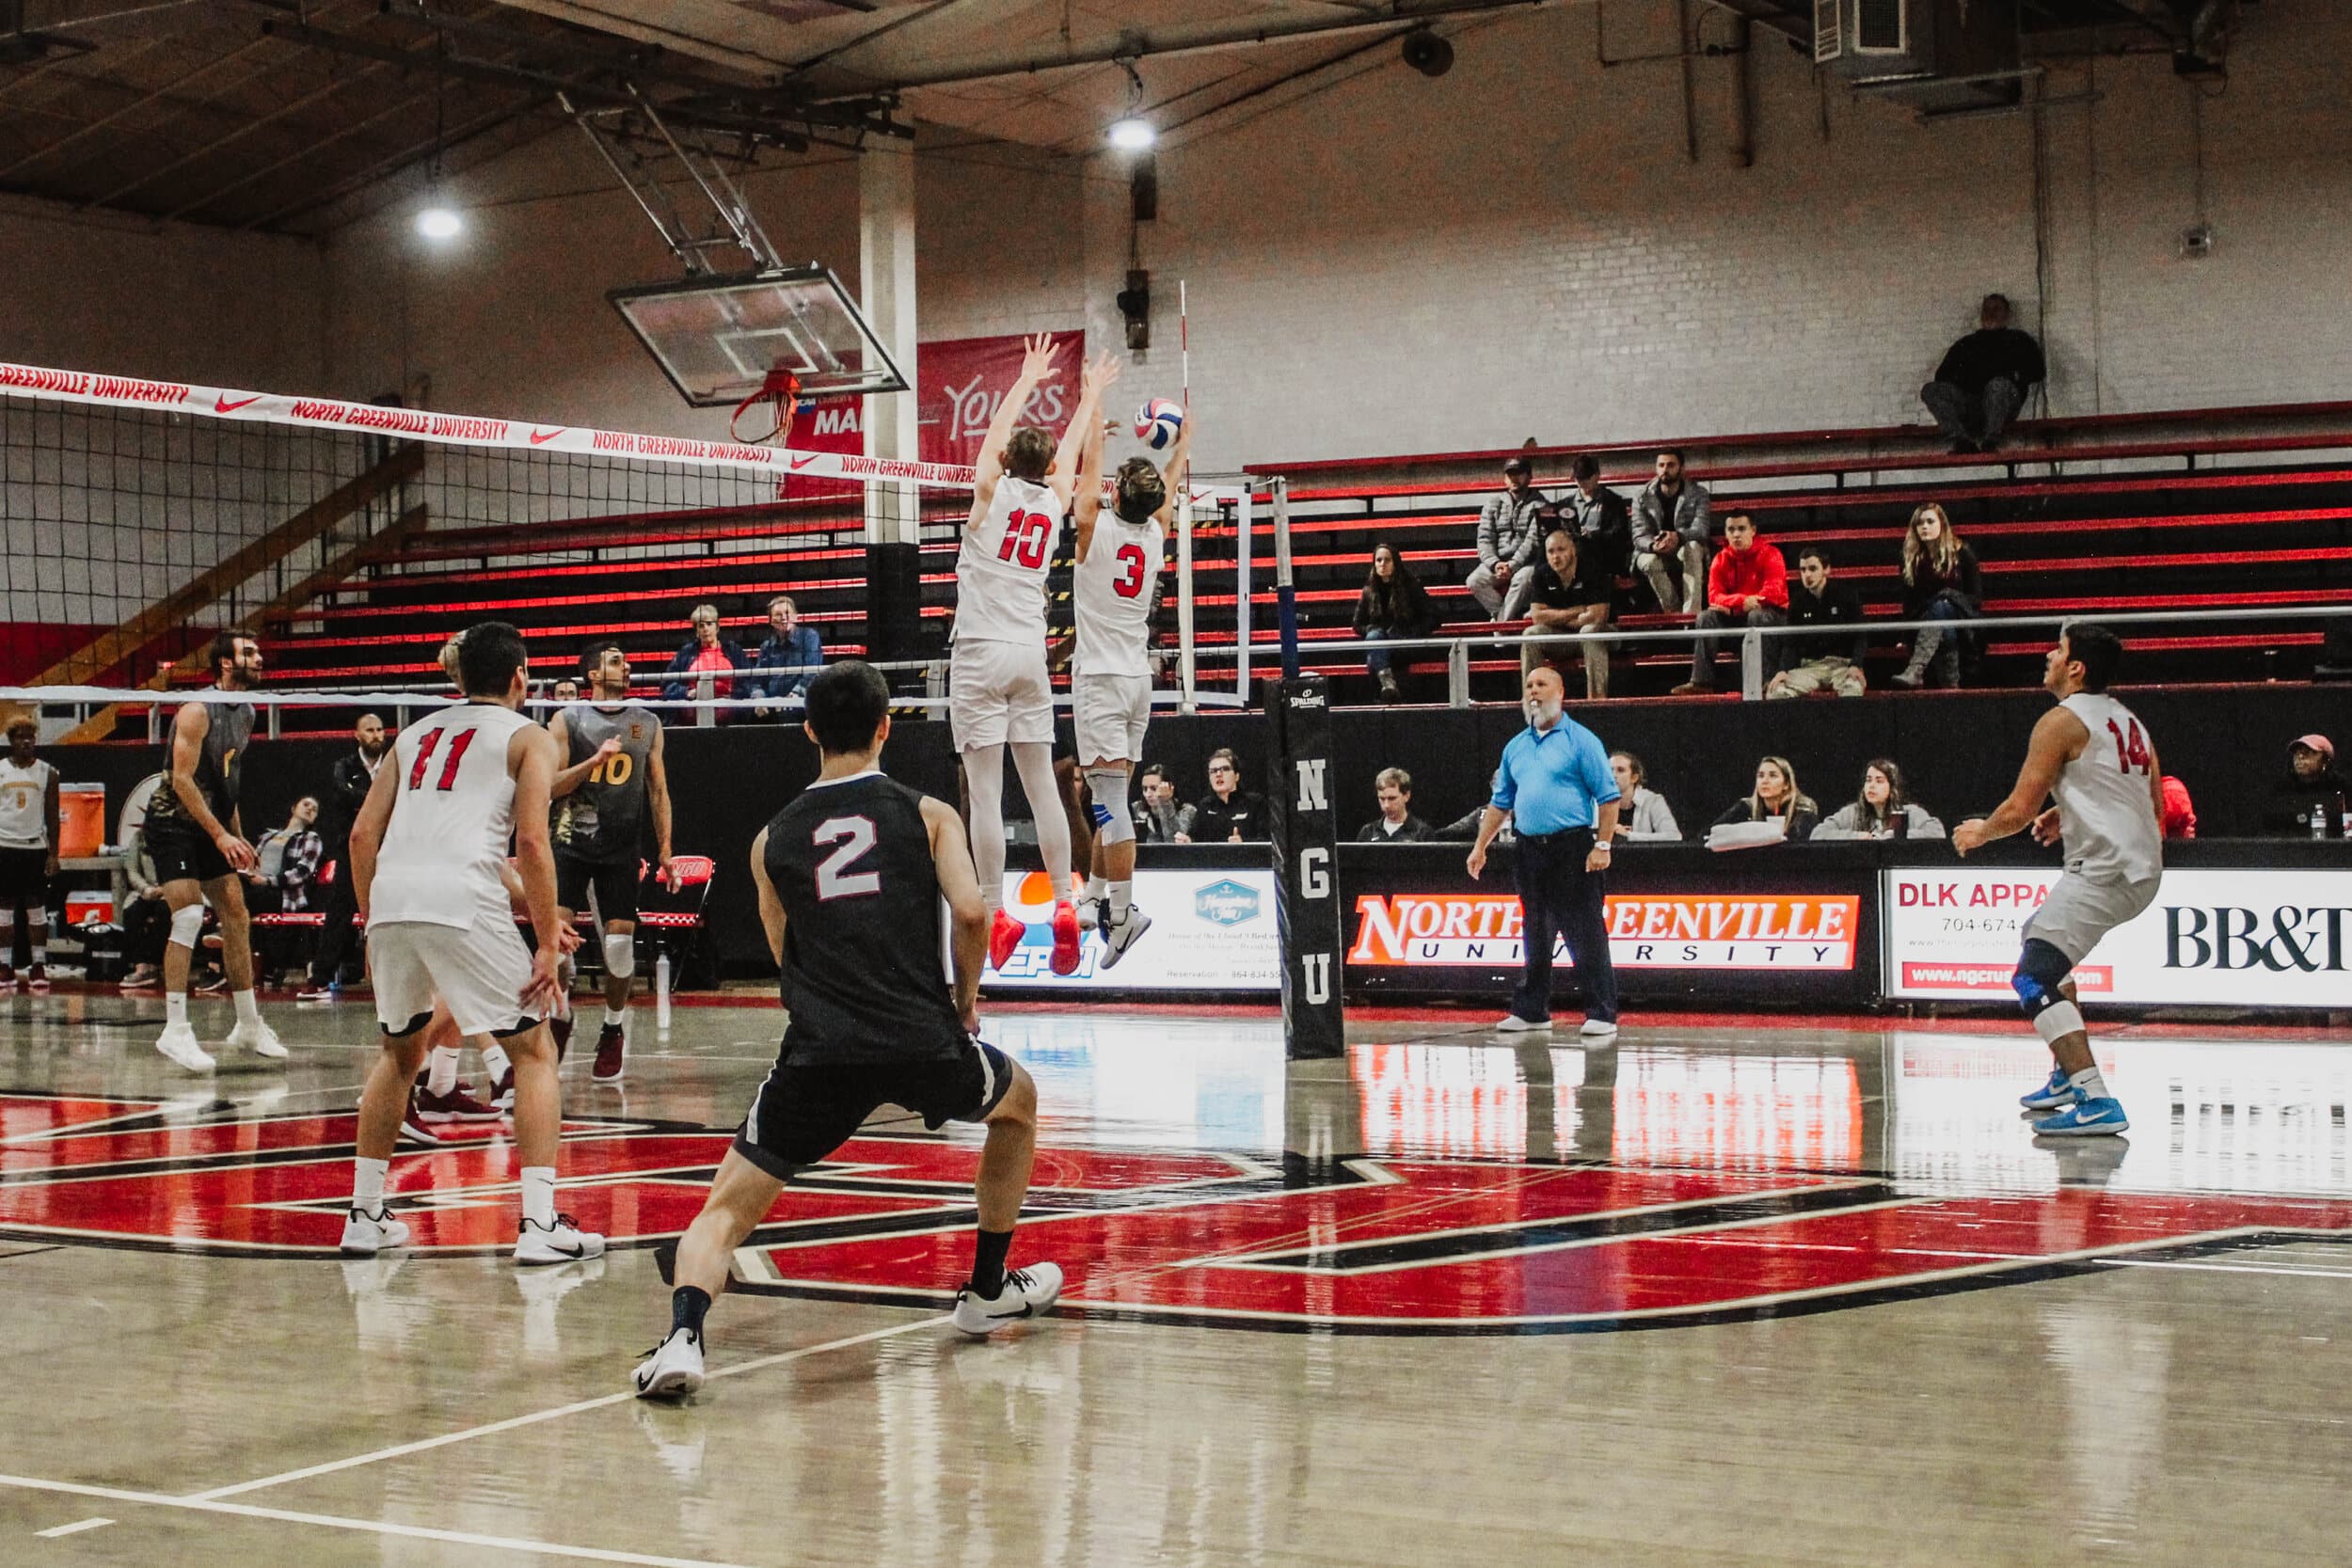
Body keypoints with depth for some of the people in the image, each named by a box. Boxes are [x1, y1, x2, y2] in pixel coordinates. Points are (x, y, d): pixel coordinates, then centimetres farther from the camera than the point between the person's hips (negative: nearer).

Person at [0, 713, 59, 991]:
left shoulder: (47, 772, 4)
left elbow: (52, 816, 5)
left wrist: (53, 854, -2)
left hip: (36, 847, 0)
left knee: (37, 910, 0)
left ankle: (38, 968, 3)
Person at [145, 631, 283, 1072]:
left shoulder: (245, 712, 9)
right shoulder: (197, 710, -17)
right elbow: (183, 779, -21)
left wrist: (237, 837, 14)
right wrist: (221, 835, -23)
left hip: (213, 829, 8)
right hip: (173, 823, -8)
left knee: (237, 919, 7)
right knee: (189, 916, -19)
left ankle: (249, 1026, 15)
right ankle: (175, 1030, -16)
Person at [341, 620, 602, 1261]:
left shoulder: (417, 732, 27)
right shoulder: (529, 737, 12)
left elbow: (363, 833, 20)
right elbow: (532, 840, -3)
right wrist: (548, 945, -1)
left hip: (390, 896, 5)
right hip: (462, 898, -5)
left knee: (400, 1052, 26)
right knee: (534, 1052, 7)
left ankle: (365, 1215, 26)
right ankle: (539, 1224, -3)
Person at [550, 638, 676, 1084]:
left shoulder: (648, 724, 10)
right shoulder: (567, 720, 1)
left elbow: (658, 791, 13)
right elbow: (549, 787, -4)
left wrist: (664, 850, 8)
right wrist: (596, 760, -18)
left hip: (621, 847, 2)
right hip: (570, 842, -2)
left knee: (620, 940, -4)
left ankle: (614, 1031, 16)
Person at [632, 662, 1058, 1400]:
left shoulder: (772, 839, 17)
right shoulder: (928, 813, 10)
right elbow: (970, 911, -4)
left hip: (820, 1055, 1)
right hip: (925, 1043, 0)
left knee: (725, 1210, 10)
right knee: (1018, 1104, 32)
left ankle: (682, 1336, -19)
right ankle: (990, 1290, 36)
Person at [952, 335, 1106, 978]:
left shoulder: (993, 493, -3)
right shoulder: (1053, 502, 7)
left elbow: (996, 430, 12)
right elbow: (1069, 451, 25)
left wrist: (1028, 379, 24)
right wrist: (1088, 398, 40)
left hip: (981, 654, -4)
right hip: (1031, 654, 4)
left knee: (984, 793, -6)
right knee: (1042, 785, 6)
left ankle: (996, 914, -9)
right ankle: (1063, 907, 1)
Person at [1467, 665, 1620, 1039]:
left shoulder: (1580, 741, -3)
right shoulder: (1516, 747, 15)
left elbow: (1608, 796, -7)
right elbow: (1501, 802, 21)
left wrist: (1602, 845, -14)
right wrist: (1480, 847, 15)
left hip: (1573, 848, -6)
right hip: (1531, 850, 6)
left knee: (1585, 934, -6)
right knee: (1535, 935, 12)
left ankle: (1602, 1015, -4)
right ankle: (1531, 1012, 20)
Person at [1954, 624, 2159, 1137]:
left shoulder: (2063, 721, -8)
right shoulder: (2129, 721, 18)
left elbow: (2020, 810, -10)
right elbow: (2154, 804, 23)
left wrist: (1979, 831, 10)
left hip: (2104, 867, -10)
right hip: (2144, 866, 10)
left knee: (2034, 977, -13)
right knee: (2044, 939, 30)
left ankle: (2096, 1102, -26)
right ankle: (2069, 1076, 33)